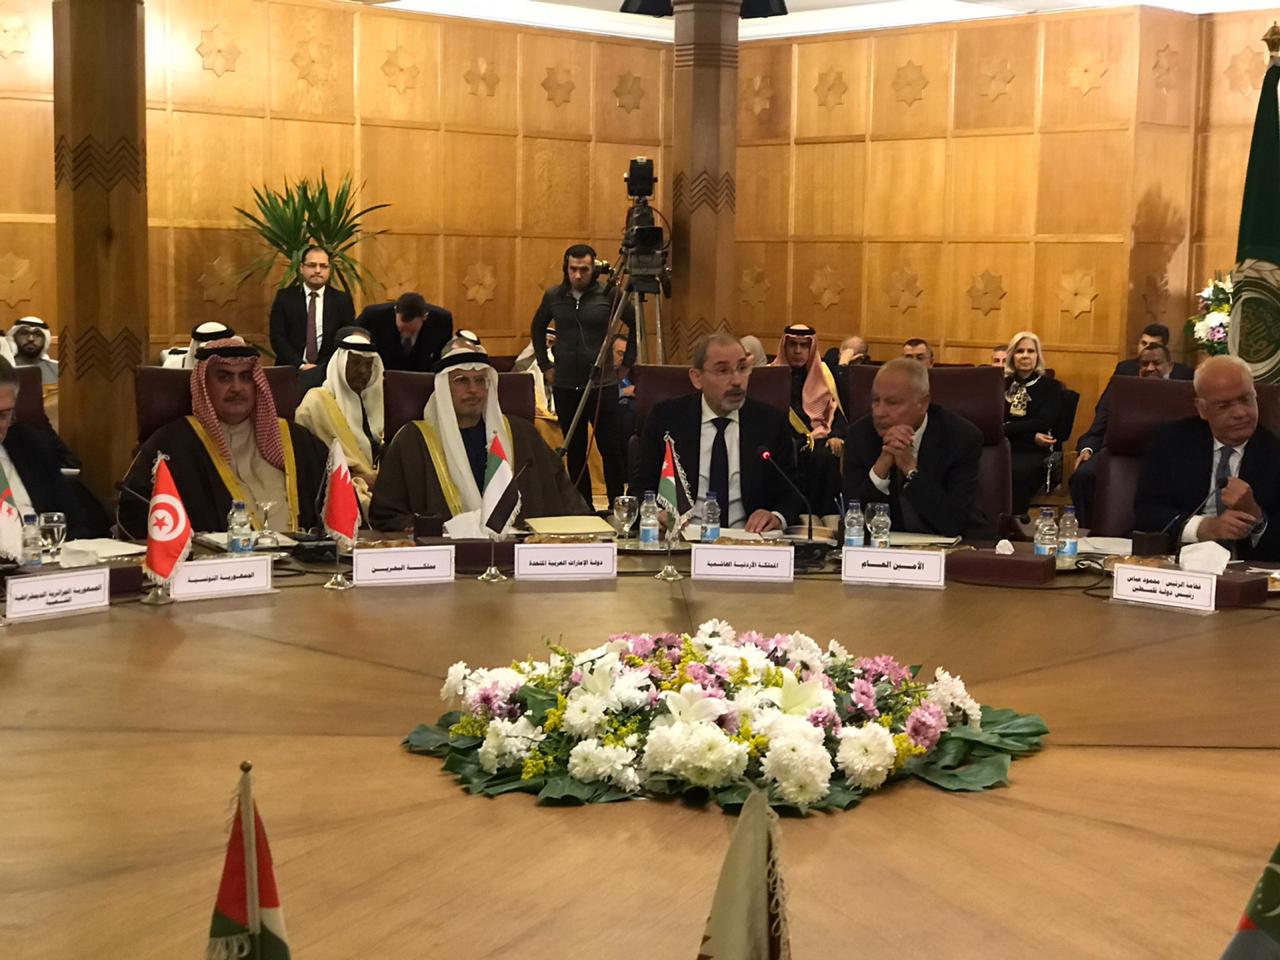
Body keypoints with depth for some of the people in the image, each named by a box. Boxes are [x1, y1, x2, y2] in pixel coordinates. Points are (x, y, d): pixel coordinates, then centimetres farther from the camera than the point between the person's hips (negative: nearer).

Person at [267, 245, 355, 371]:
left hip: (329, 370, 0)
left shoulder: (342, 300, 7)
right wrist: (301, 365, -11)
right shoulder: (285, 297, 6)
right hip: (290, 370, 0)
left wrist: (327, 367, -9)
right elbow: (277, 337, 1)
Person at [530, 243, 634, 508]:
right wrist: (545, 364, 14)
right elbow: (537, 328, 21)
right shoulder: (553, 296, 5)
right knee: (575, 452, 8)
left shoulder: (610, 294, -5)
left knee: (612, 449, -2)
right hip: (565, 387, 3)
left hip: (602, 386, -3)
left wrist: (627, 362, 2)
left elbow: (635, 326, 6)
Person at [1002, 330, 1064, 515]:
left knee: (1016, 471, -37)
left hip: (1034, 452, -2)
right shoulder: (1002, 385, 17)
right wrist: (1031, 436, -8)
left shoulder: (1051, 386, 11)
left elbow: (1043, 423, -3)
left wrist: (1006, 428, -10)